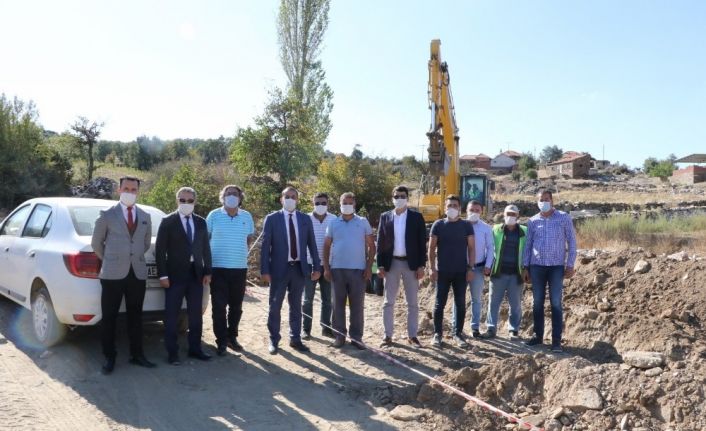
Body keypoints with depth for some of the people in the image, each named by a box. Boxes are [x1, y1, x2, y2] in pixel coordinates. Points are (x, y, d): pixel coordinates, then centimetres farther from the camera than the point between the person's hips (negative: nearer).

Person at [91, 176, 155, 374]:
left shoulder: (145, 217, 10)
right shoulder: (107, 215, 0)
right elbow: (96, 242, 8)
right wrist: (109, 261, 11)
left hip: (138, 273, 3)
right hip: (113, 274, -3)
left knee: (135, 315, 9)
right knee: (109, 317, 2)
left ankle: (137, 354, 19)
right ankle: (109, 358, 14)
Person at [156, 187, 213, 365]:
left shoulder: (201, 222, 9)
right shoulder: (168, 221, -3)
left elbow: (205, 248, 11)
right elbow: (160, 250, -6)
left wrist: (207, 272, 4)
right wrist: (163, 275, -12)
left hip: (196, 274, 4)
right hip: (175, 274, -4)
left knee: (195, 314, 11)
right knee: (172, 316, 3)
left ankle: (195, 348, 22)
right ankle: (172, 352, 12)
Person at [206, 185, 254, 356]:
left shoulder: (247, 217, 5)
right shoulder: (214, 215, -2)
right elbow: (205, 238, 5)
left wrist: (243, 252, 10)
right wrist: (209, 256, 3)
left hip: (240, 268, 3)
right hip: (218, 268, -3)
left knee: (236, 306, 11)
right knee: (219, 306, 0)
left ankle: (232, 337, 26)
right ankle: (221, 341, 10)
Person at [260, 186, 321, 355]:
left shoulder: (305, 219, 6)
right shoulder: (272, 218, -3)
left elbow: (312, 244, 8)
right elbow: (265, 246, -6)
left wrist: (316, 267, 4)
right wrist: (264, 270, -11)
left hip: (299, 268, 3)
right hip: (279, 268, -3)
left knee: (296, 306, 12)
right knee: (275, 306, 6)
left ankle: (295, 339, 24)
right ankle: (274, 340, 19)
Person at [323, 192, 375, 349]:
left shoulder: (363, 222, 5)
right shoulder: (333, 223, 8)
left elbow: (371, 246, 6)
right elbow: (326, 246, 10)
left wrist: (369, 267, -3)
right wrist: (326, 268, 1)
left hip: (358, 269, -1)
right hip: (337, 269, 1)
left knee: (357, 304, 3)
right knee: (338, 304, 5)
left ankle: (356, 336, 11)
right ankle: (340, 335, 14)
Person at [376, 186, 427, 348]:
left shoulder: (417, 217, 0)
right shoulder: (385, 217, 4)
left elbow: (422, 243, -1)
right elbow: (380, 242, 4)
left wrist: (421, 265, -7)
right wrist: (380, 265, -3)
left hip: (411, 263, -1)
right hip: (391, 263, 1)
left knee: (413, 302, 5)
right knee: (388, 302, 5)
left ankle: (412, 336, 15)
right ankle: (388, 336, 13)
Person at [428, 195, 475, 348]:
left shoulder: (466, 226, 3)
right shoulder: (438, 225, 2)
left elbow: (471, 248, 3)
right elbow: (432, 248, 2)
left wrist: (470, 268, -4)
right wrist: (433, 268, -4)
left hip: (461, 272, 1)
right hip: (442, 271, -1)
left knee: (460, 304, 5)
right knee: (440, 303, 3)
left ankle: (458, 334, 15)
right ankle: (437, 334, 12)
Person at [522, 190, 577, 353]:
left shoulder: (564, 218, 0)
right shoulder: (533, 221, 6)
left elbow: (571, 242, 1)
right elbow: (528, 245, 10)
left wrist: (570, 265, -5)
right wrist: (525, 267, 5)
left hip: (557, 266, -2)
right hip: (537, 266, 3)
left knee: (556, 303, -3)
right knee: (537, 302, 7)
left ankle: (556, 340, 2)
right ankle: (538, 335, 18)